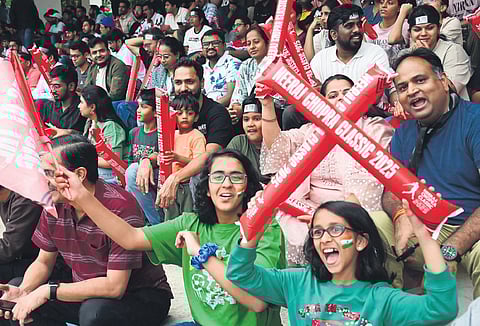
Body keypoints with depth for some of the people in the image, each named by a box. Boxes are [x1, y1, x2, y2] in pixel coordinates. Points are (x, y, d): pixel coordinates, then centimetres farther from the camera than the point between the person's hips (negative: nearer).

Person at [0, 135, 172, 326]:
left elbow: (114, 287, -27)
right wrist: (23, 290, -15)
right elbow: (43, 262, 7)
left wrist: (49, 290, -25)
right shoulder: (54, 203, -5)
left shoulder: (120, 208, -27)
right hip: (88, 294, 7)